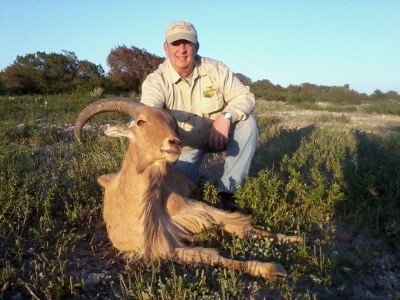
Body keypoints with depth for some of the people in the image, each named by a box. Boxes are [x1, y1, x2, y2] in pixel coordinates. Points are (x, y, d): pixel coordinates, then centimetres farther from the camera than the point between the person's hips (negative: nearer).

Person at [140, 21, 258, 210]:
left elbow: (246, 97, -14)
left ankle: (227, 190, -19)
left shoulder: (215, 69, -15)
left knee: (247, 122, -26)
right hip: (185, 146, -1)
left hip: (219, 135, 2)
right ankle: (192, 165, 18)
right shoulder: (156, 80, -21)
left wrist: (226, 116, -35)